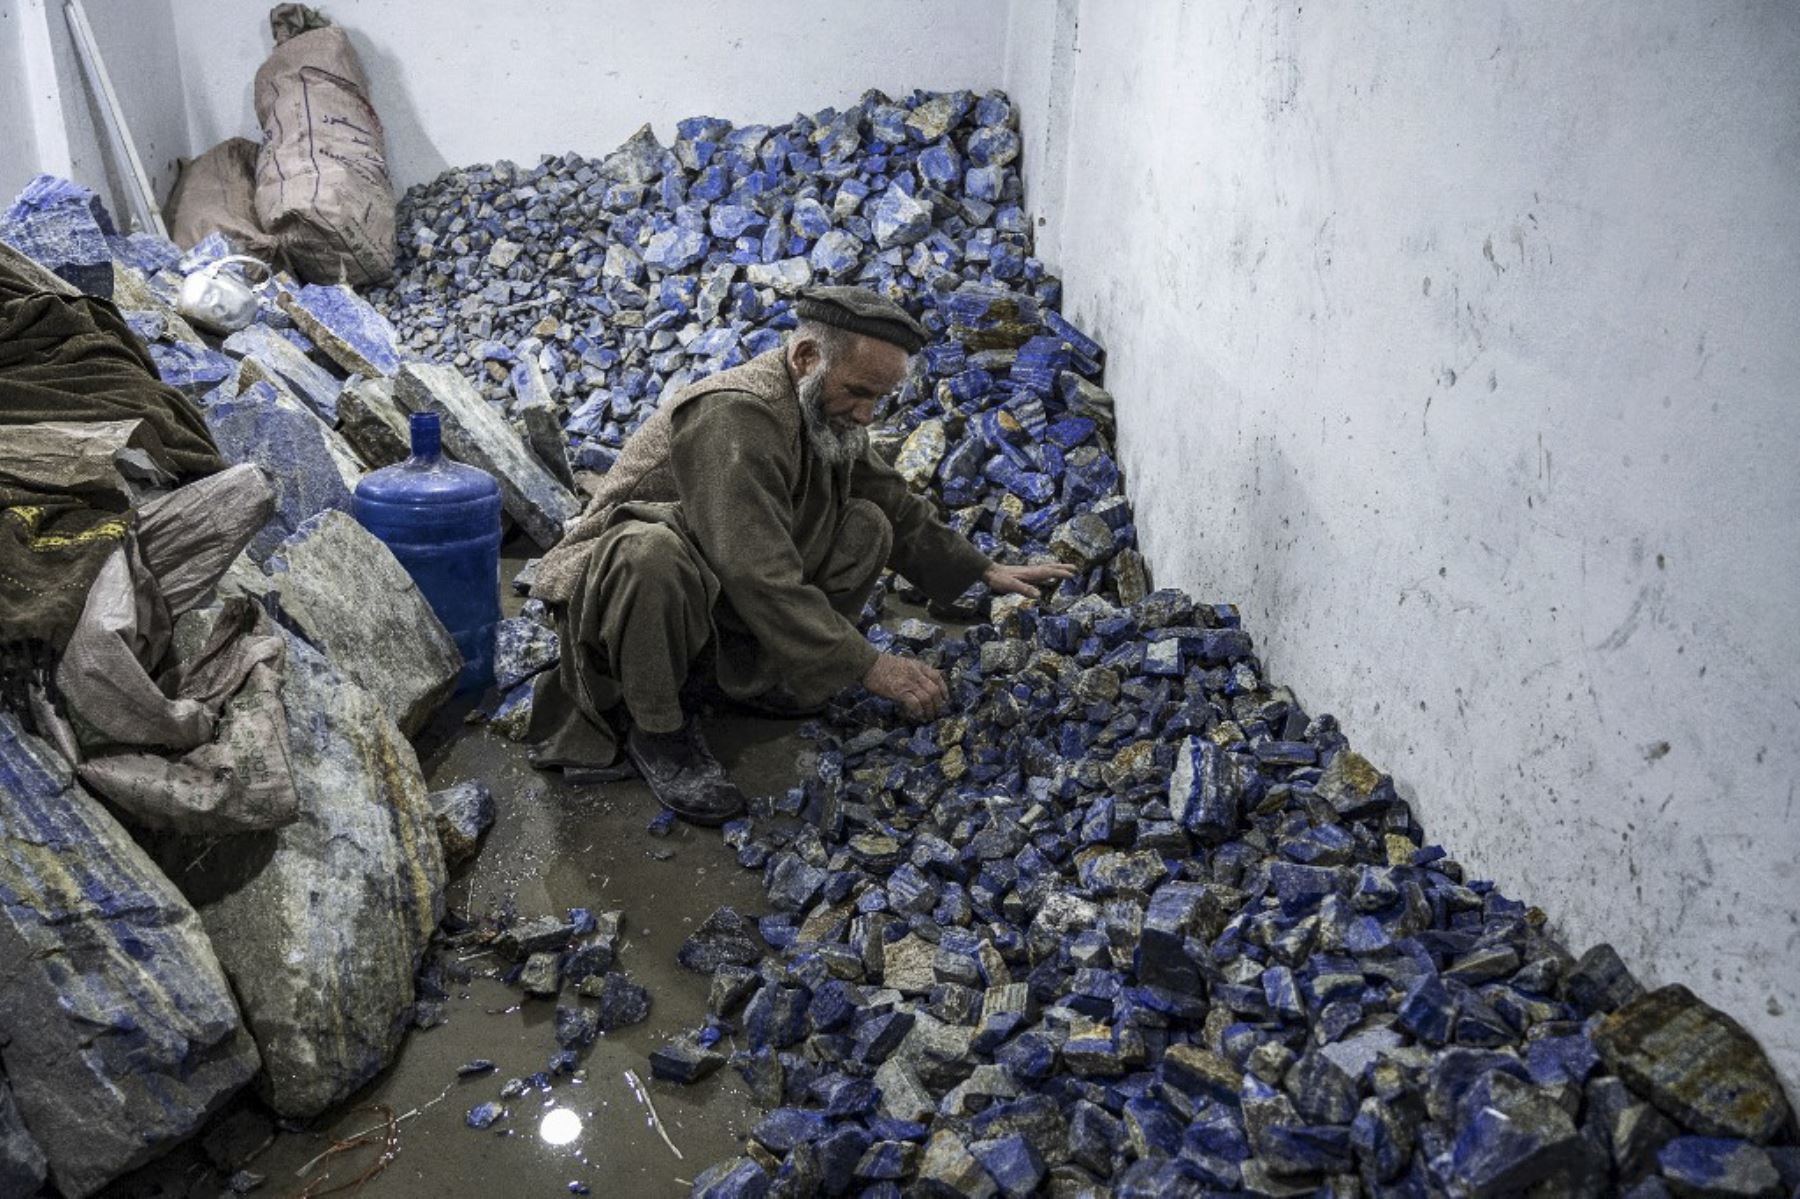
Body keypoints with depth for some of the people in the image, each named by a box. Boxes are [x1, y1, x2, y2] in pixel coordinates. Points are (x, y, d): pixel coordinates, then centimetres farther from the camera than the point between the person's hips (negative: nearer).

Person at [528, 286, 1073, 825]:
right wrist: (870, 666, -33)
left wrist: (984, 571, 8)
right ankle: (655, 728, -19)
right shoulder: (736, 417, -31)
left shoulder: (827, 410, -2)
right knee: (652, 554, -43)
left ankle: (747, 669, 0)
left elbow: (899, 507, 14)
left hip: (721, 594, 8)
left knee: (865, 526, -5)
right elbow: (761, 580, -36)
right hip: (614, 578, -8)